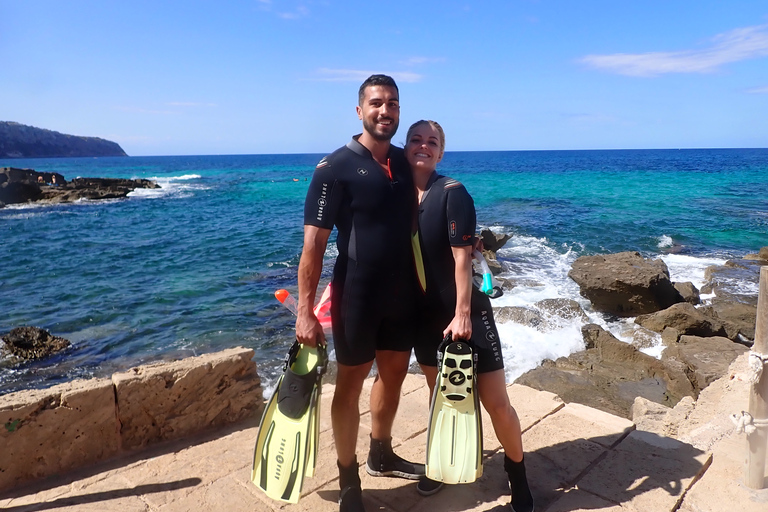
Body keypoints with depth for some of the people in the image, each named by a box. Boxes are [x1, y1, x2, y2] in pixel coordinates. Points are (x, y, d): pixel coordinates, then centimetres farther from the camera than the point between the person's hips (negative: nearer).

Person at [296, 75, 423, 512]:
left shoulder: (406, 162, 6)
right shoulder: (335, 168, -12)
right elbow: (314, 244, -15)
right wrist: (306, 312, -18)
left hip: (403, 293, 6)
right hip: (357, 294, -6)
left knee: (394, 375, 18)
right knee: (351, 383, 7)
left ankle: (382, 455, 41)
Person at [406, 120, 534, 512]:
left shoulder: (452, 192, -13)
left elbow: (462, 256, -17)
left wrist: (462, 314, -20)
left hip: (464, 311, -5)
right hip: (424, 314, 5)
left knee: (496, 403, 0)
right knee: (439, 394, 20)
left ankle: (518, 476, 24)